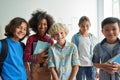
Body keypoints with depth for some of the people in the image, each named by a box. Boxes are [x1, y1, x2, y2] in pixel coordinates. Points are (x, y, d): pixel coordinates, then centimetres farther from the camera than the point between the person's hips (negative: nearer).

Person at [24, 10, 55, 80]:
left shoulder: (50, 39, -1)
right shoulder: (31, 38, -6)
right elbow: (26, 57, -9)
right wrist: (37, 57, -22)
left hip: (47, 69, 1)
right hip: (35, 69, -1)